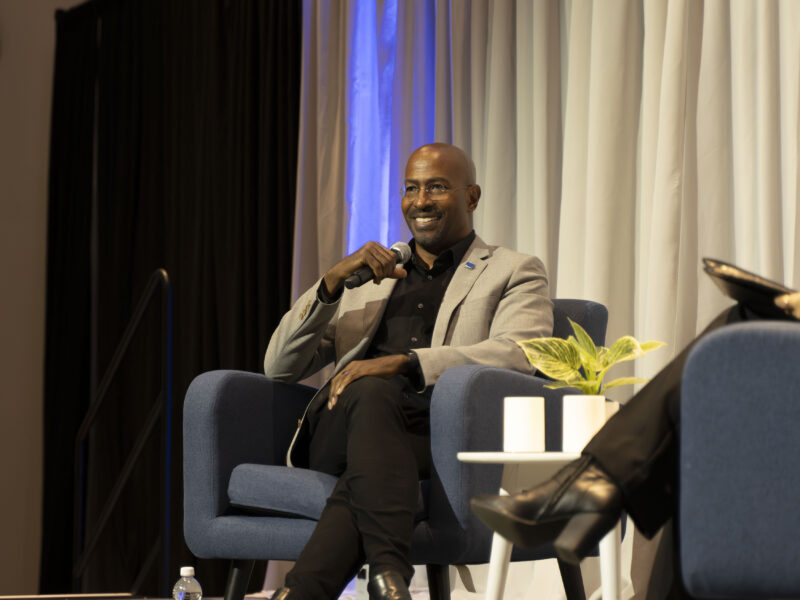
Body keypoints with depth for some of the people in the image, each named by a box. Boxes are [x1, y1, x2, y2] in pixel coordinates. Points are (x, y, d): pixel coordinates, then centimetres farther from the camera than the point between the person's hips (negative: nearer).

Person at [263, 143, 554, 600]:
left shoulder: (515, 273, 20)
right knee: (371, 391, -36)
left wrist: (404, 362, -19)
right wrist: (331, 283, 4)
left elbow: (517, 355, -5)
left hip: (436, 431, -2)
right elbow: (280, 367, 22)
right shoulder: (367, 278, 32)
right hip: (337, 433, 2)